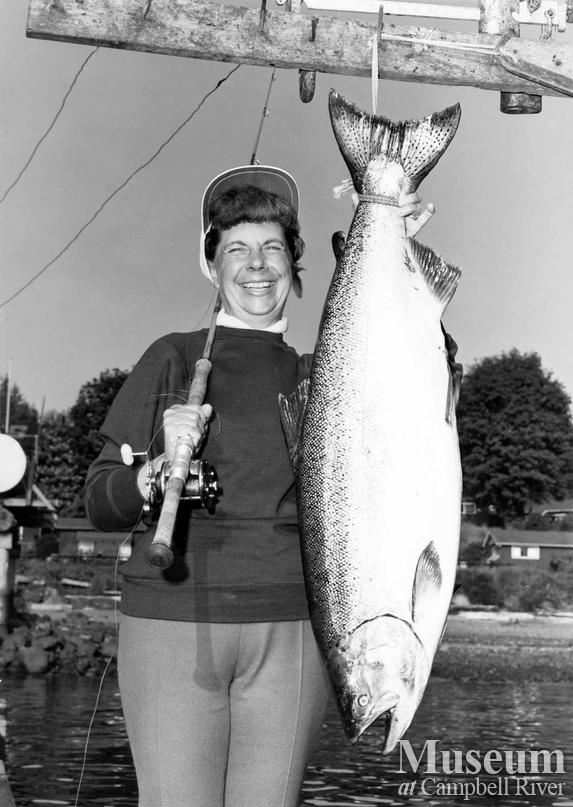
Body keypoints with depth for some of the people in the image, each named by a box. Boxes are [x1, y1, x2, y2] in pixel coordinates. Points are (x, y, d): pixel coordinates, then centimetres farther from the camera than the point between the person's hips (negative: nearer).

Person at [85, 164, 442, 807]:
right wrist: (162, 468, -18)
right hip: (172, 618, -2)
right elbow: (101, 503, 2)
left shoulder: (314, 375, 13)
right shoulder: (175, 358, 5)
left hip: (290, 630, 3)